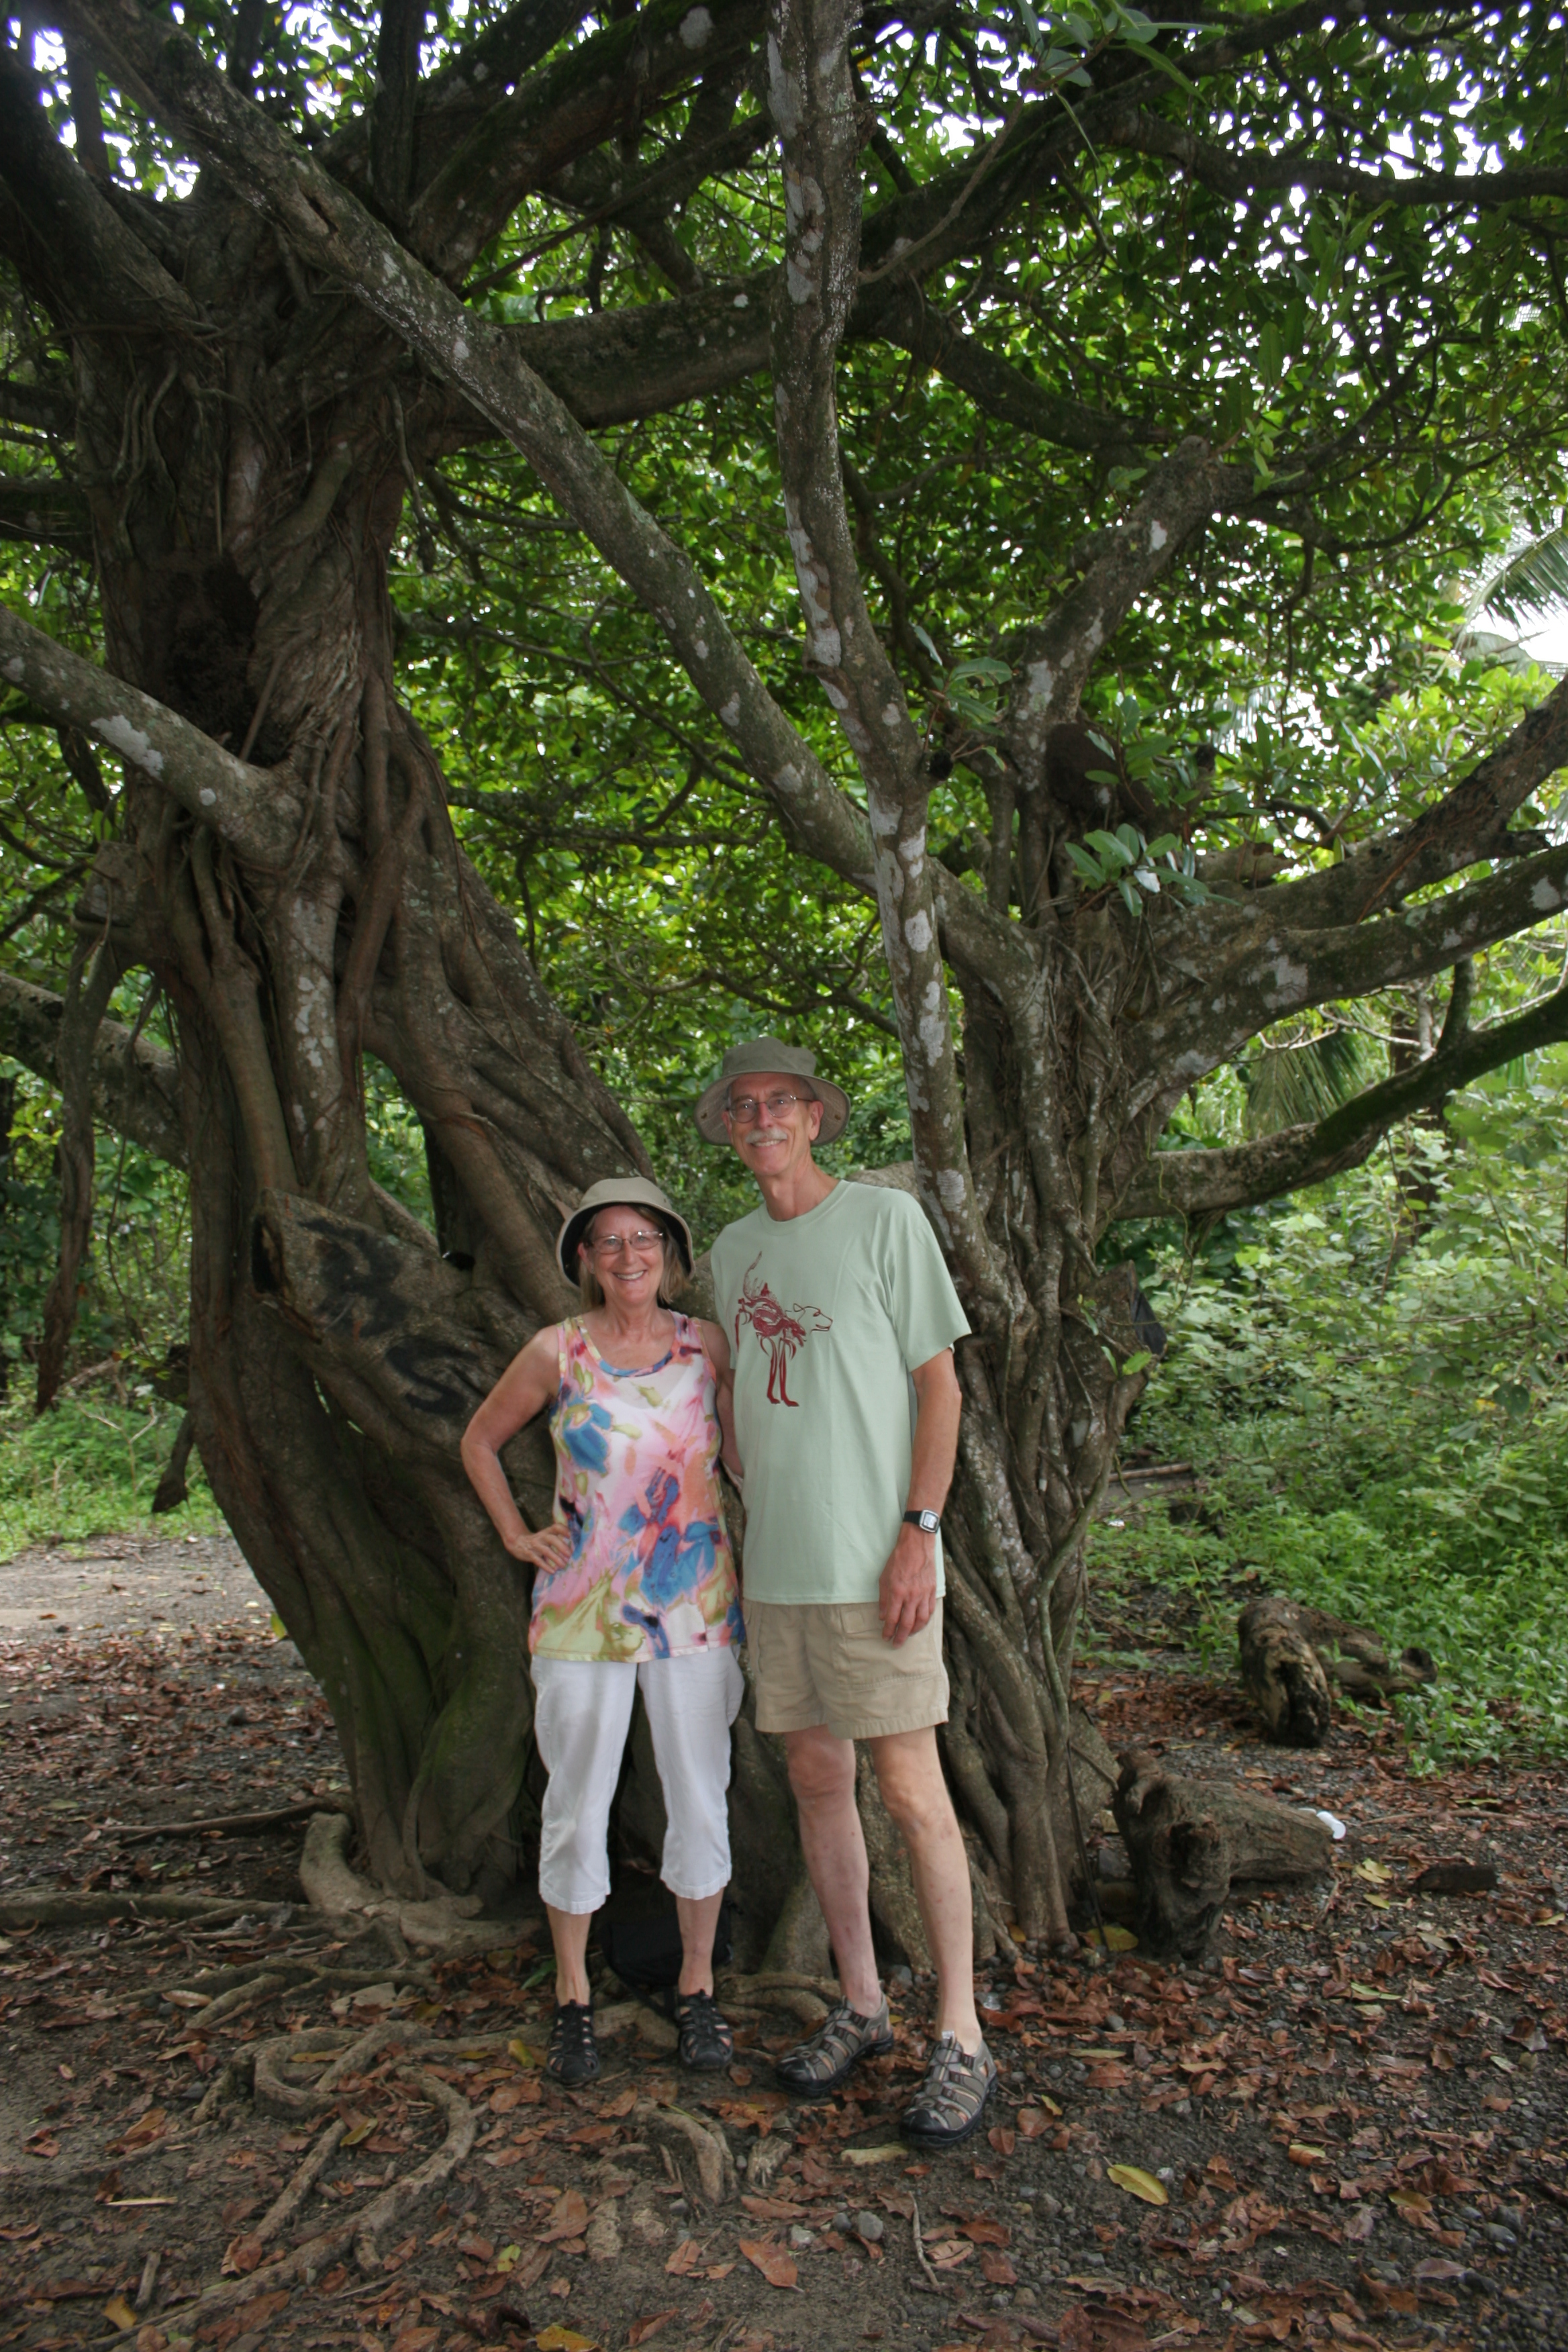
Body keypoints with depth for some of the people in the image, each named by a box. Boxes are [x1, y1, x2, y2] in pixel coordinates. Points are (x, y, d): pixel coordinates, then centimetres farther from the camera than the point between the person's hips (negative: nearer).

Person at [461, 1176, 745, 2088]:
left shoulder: (710, 1346, 0)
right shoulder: (558, 1352, -3)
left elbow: (746, 1458, 10)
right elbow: (480, 1440, 12)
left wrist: (757, 1566, 2)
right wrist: (516, 1534, 5)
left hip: (695, 1603, 1)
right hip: (582, 1606, -1)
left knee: (700, 1800, 8)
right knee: (578, 1807, 7)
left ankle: (698, 1988, 27)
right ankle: (574, 1999, 25)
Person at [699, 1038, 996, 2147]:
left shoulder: (886, 1219, -4)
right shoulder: (733, 1251, 13)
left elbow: (939, 1385, -5)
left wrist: (919, 1532, -12)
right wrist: (754, 1530, 14)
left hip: (873, 1562, -6)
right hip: (776, 1566, 6)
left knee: (911, 1789, -2)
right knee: (818, 1783, 12)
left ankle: (962, 2041, 11)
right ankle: (862, 2008, 27)